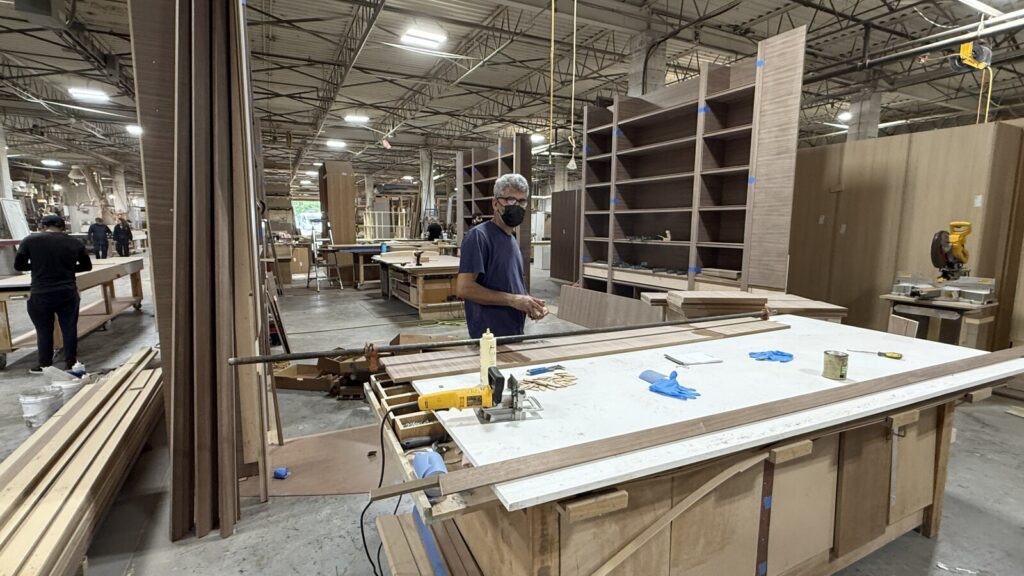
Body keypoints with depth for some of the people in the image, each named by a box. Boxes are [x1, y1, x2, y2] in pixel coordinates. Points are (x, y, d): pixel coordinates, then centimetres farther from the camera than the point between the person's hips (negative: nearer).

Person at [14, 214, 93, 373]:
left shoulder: (30, 240, -4)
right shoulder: (75, 243, 1)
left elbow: (18, 265, 2)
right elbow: (87, 266, 11)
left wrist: (37, 267, 18)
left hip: (40, 295, -1)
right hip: (68, 293, 1)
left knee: (44, 331, 10)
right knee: (70, 329, 9)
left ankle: (45, 365, 20)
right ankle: (71, 363, 16)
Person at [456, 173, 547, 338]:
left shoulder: (513, 239, 12)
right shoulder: (479, 236, -14)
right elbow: (463, 288, -22)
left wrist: (529, 303, 0)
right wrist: (512, 300, -22)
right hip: (489, 338, -8)